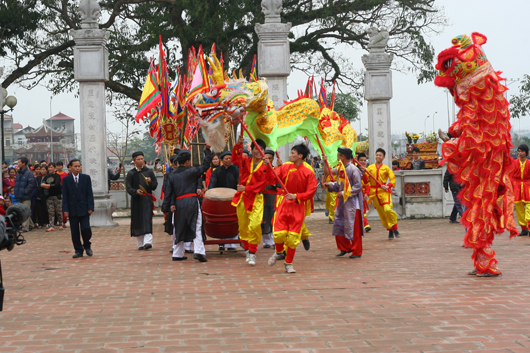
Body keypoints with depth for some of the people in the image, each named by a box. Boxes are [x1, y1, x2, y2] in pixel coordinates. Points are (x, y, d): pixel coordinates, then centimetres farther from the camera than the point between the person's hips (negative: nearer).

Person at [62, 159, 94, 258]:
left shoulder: (86, 178, 5)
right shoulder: (66, 179, 4)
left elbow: (89, 194, 3)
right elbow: (65, 196, 3)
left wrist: (90, 207, -6)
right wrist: (65, 209, -5)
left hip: (84, 209, -1)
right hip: (72, 209, 1)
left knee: (85, 228, -9)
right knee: (74, 231, 2)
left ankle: (87, 246, 16)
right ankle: (78, 250, 12)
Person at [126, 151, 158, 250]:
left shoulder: (149, 172, 9)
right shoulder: (131, 173, 7)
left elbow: (155, 185, 9)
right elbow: (128, 188, 0)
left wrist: (150, 182, -13)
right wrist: (136, 191, -20)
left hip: (147, 199, -1)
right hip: (136, 200, 1)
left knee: (147, 220, -13)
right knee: (137, 222, 3)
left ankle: (148, 241, -22)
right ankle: (140, 243, 13)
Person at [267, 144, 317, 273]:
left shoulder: (308, 173, -5)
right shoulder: (284, 167, 2)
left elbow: (311, 192, -8)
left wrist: (296, 196, -20)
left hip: (298, 207, -1)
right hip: (283, 204, 1)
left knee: (293, 237, 1)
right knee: (279, 233, -10)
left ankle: (288, 263, 18)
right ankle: (278, 252, 23)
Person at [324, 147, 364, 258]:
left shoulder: (353, 170, -14)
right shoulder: (340, 169, 11)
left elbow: (358, 186, -16)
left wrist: (344, 193, -19)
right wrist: (330, 185, 3)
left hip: (352, 203, -8)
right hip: (342, 202, 8)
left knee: (354, 228, -2)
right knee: (339, 226, 10)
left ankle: (356, 252, 8)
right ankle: (345, 248, 23)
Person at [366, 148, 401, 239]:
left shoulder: (386, 168, 3)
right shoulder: (370, 168, 9)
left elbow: (393, 179, 1)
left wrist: (388, 186, -16)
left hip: (384, 192, -3)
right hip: (374, 193, 3)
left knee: (387, 209, -21)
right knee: (381, 213, 4)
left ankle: (395, 227, -3)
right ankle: (390, 230, 18)